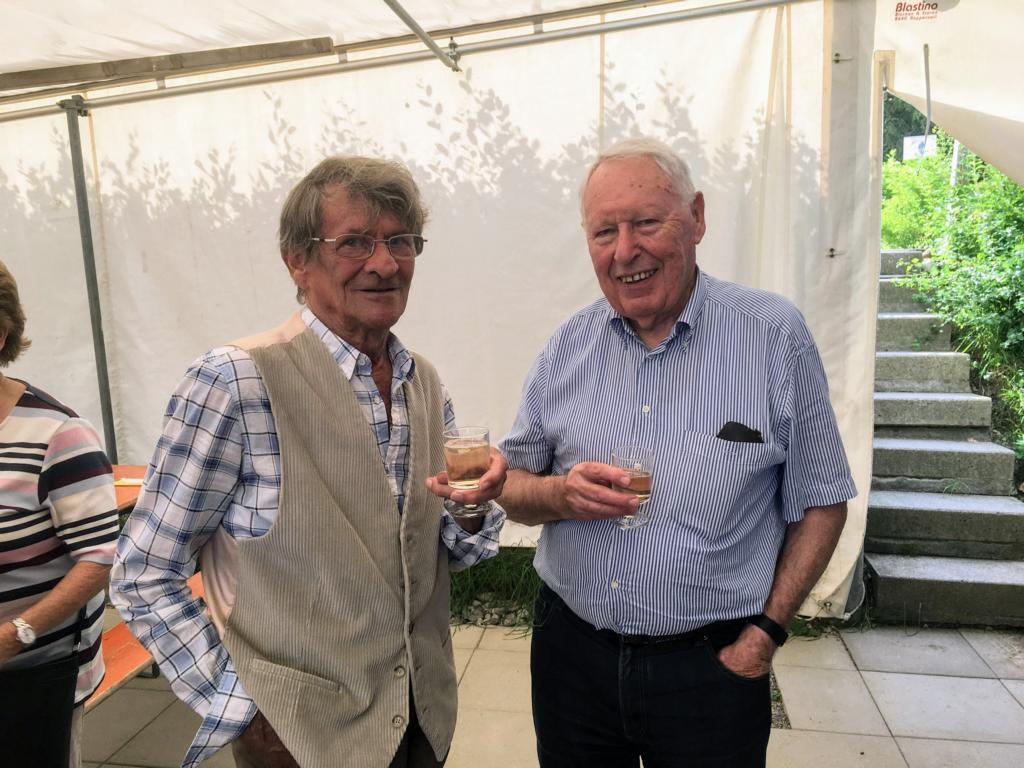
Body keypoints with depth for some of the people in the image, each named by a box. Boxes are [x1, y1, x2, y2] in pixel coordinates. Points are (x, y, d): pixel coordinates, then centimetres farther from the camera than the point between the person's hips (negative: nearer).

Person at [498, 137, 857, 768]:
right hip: (570, 651, 3)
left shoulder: (775, 335, -9)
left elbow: (820, 503, -3)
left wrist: (765, 634, -8)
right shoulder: (568, 346, -1)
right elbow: (512, 490, 4)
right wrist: (559, 495, -17)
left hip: (709, 666, -2)